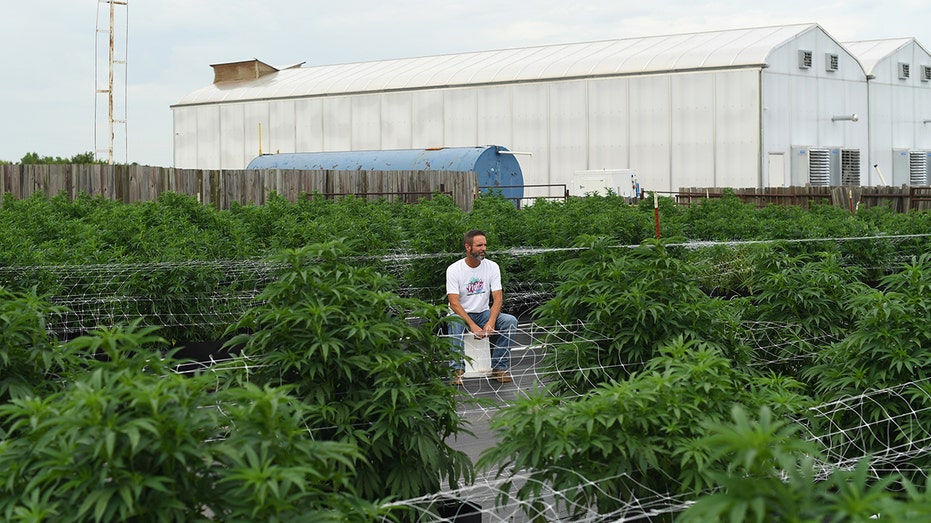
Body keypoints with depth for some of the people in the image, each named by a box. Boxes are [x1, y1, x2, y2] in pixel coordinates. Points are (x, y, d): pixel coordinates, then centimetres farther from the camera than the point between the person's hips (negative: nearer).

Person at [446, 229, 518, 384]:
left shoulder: (492, 267, -2)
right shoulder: (454, 269, -12)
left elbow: (498, 298, -7)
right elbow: (454, 303, -19)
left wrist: (490, 322, -25)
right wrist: (472, 325, -31)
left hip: (483, 313, 3)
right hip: (461, 314, -3)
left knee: (511, 321, -21)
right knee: (455, 323, -38)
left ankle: (499, 366, -16)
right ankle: (456, 369, -32)